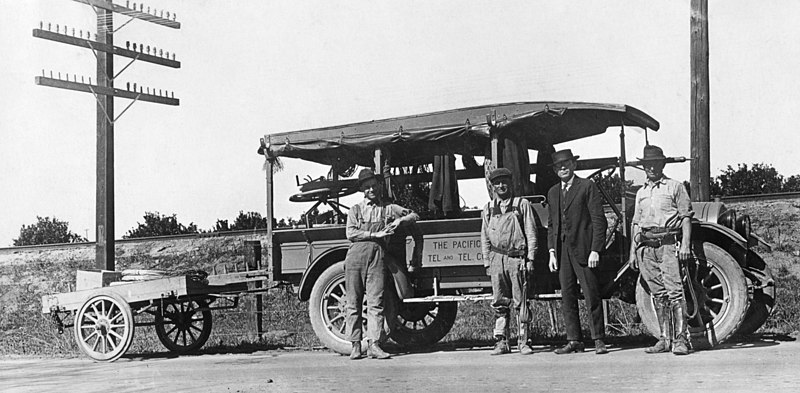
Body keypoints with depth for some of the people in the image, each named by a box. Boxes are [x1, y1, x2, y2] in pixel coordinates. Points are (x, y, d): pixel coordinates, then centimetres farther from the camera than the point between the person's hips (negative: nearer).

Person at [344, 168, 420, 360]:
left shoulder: (389, 208, 17)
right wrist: (375, 234, -7)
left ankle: (374, 344, -8)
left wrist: (400, 220, 3)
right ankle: (356, 345, 3)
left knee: (375, 301, -7)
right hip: (356, 255, 0)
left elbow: (414, 216, 22)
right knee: (354, 301, -1)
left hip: (377, 256, 0)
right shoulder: (356, 209, 12)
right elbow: (350, 233, -1)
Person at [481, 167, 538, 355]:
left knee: (521, 302, -2)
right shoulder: (488, 208, 14)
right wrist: (487, 261, 9)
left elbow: (531, 233, 4)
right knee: (499, 302, 3)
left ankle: (523, 341, 3)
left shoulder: (522, 204, 6)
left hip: (517, 257, -3)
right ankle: (501, 341, 8)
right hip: (497, 258, 3)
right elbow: (485, 237, 16)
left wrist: (530, 258, -3)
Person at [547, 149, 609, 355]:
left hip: (583, 250, -5)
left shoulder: (587, 187, 0)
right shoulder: (553, 192, 17)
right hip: (562, 250, 5)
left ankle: (598, 340, 4)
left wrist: (595, 250, -11)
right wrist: (552, 251, 8)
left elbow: (599, 220, -4)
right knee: (567, 297, 4)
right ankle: (574, 340, 10)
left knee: (592, 296, -4)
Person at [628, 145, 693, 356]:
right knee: (658, 294, 6)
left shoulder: (675, 187, 6)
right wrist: (633, 250, 14)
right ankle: (664, 338, 9)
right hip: (646, 246, 5)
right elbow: (635, 223, 21)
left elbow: (686, 217, 0)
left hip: (669, 243, -5)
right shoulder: (641, 192, 20)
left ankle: (680, 339, -13)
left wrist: (685, 243, -11)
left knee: (674, 291, -12)